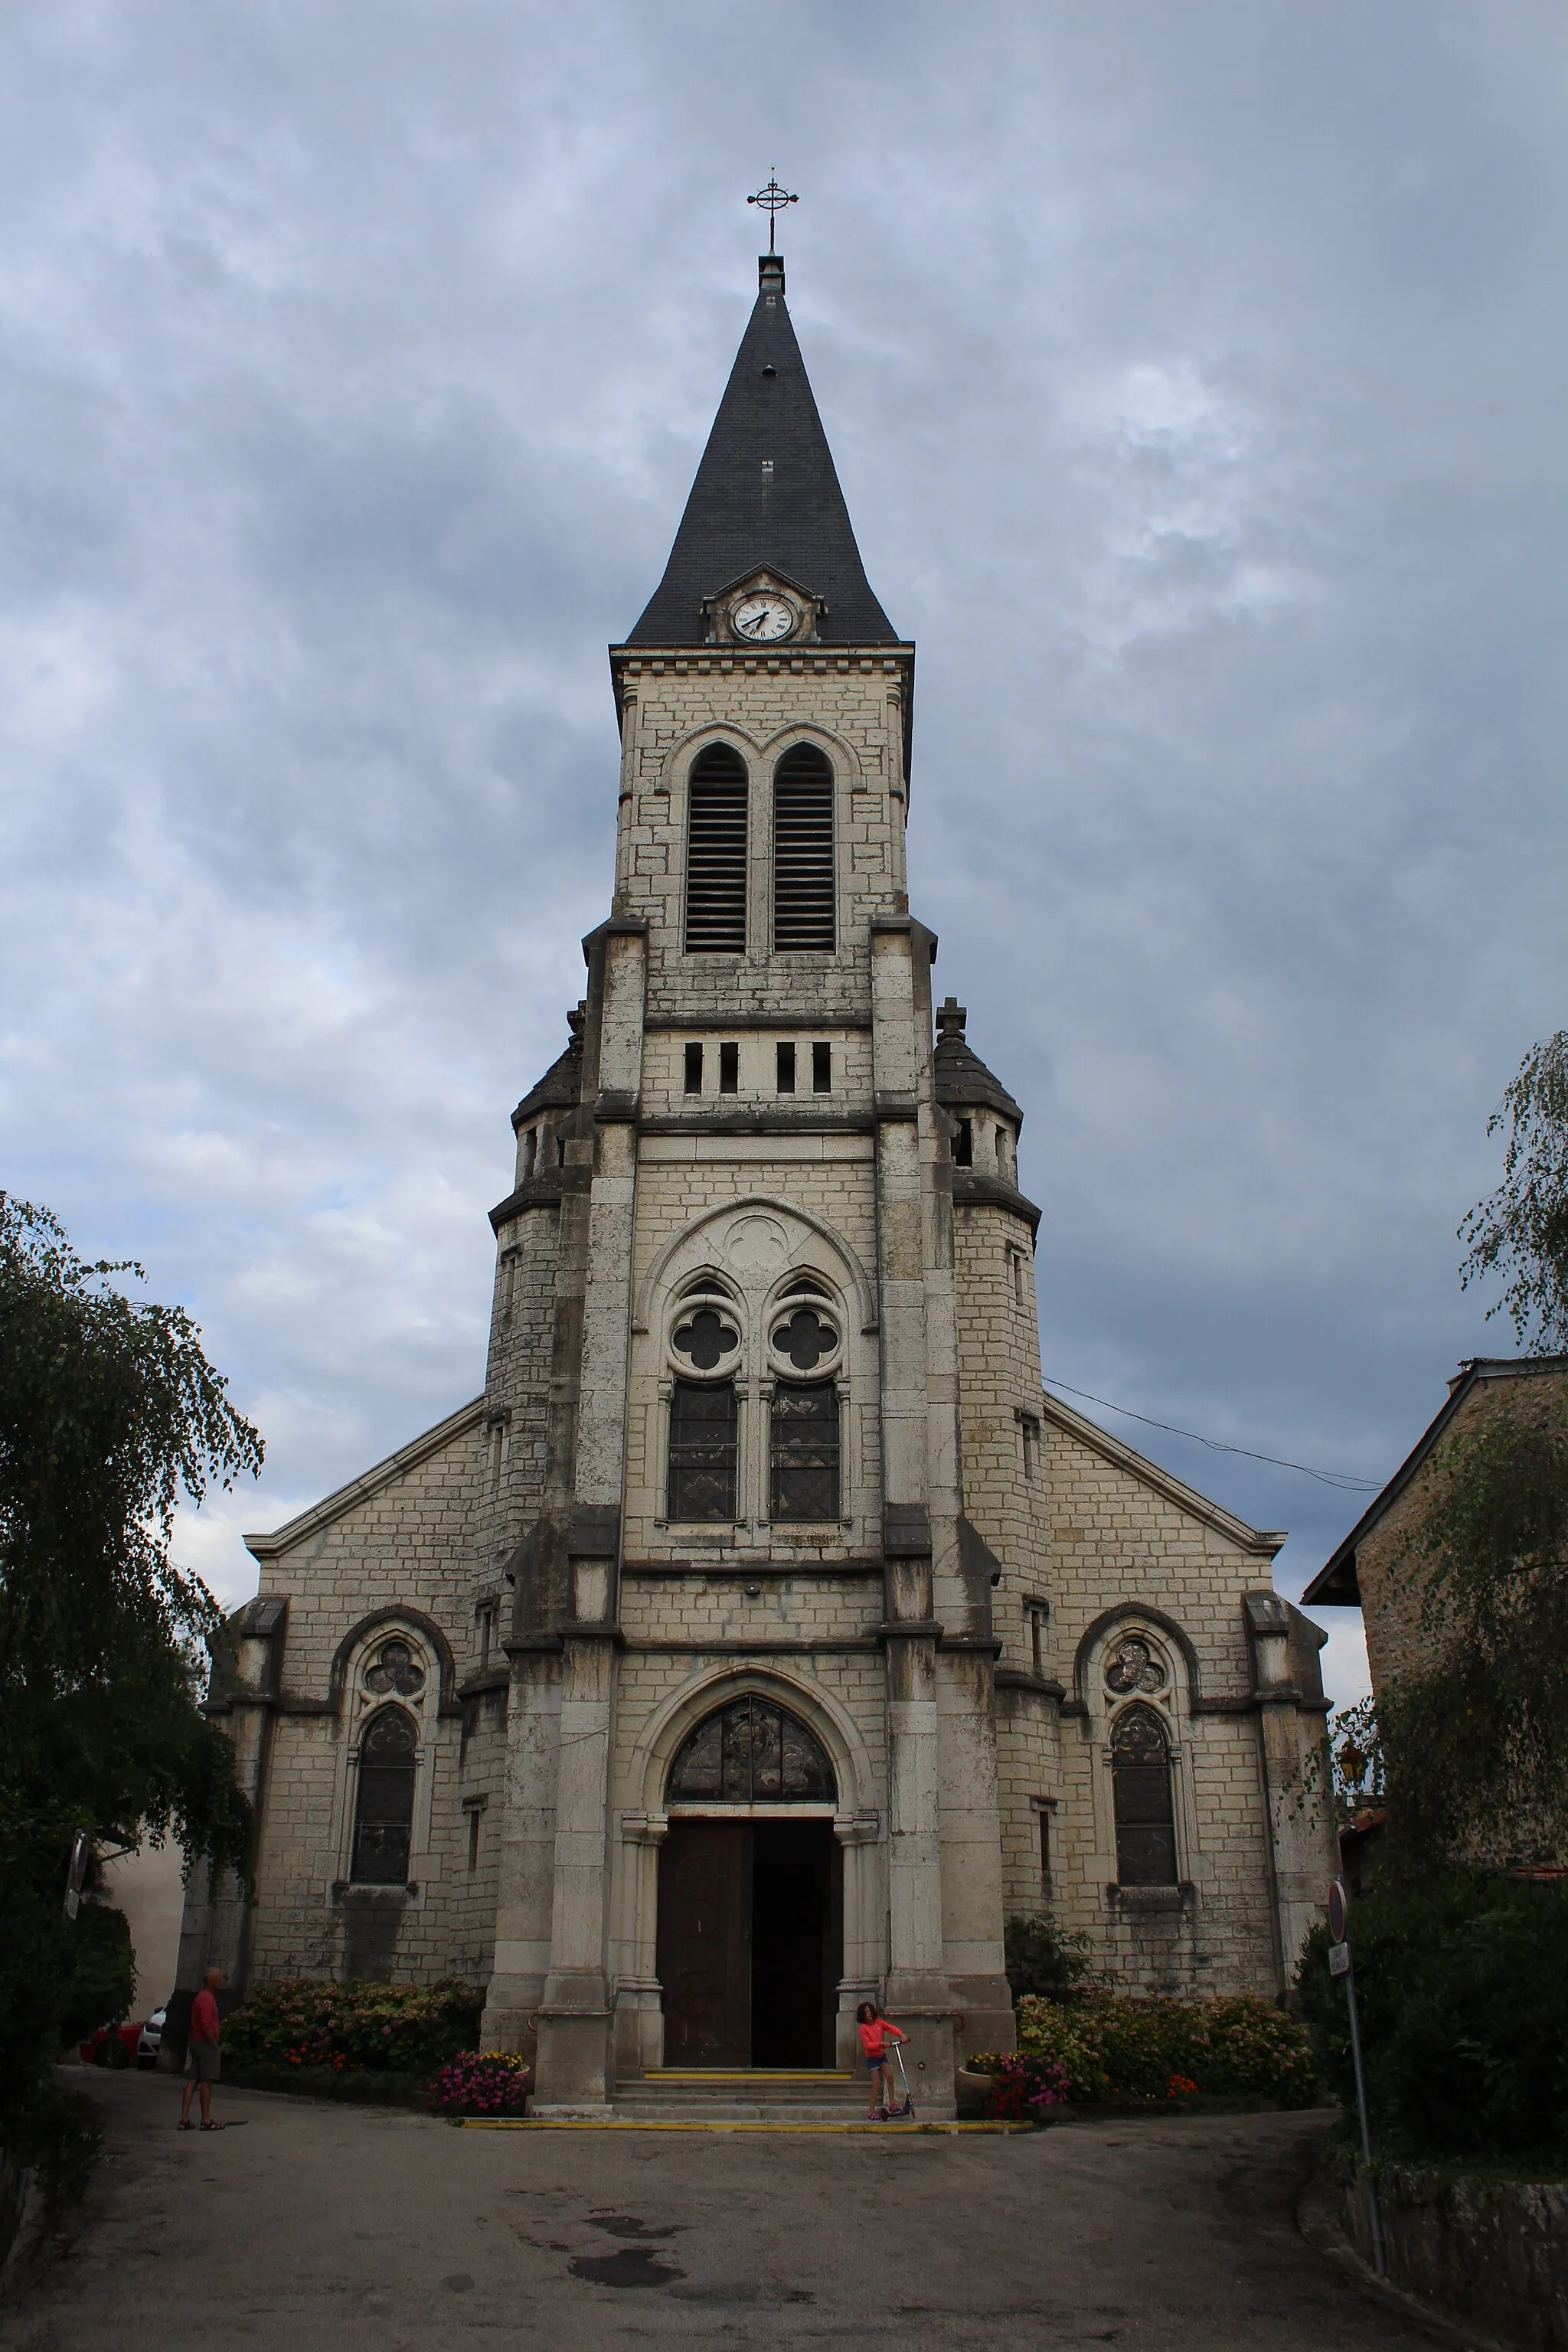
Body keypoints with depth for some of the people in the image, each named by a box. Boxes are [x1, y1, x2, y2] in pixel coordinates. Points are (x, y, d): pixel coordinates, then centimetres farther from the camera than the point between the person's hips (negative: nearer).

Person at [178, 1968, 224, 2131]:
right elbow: (206, 2026, -21)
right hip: (206, 2044, -10)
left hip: (196, 2043, 10)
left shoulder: (201, 1997, 18)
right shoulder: (207, 1998, -14)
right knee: (206, 2082, -5)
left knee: (192, 2081, 7)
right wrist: (214, 2044, -14)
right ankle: (206, 2121, -2)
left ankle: (184, 2119, 6)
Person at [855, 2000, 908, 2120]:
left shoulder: (879, 2022, -2)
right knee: (876, 2083, -9)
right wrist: (881, 2043, -32)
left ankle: (891, 2104, 8)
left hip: (881, 2055, 5)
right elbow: (867, 2045, -22)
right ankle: (871, 2111, -3)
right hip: (872, 2057, -5)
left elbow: (891, 2028, -11)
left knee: (890, 2076, -4)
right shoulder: (863, 2028, -16)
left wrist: (902, 2035, -27)